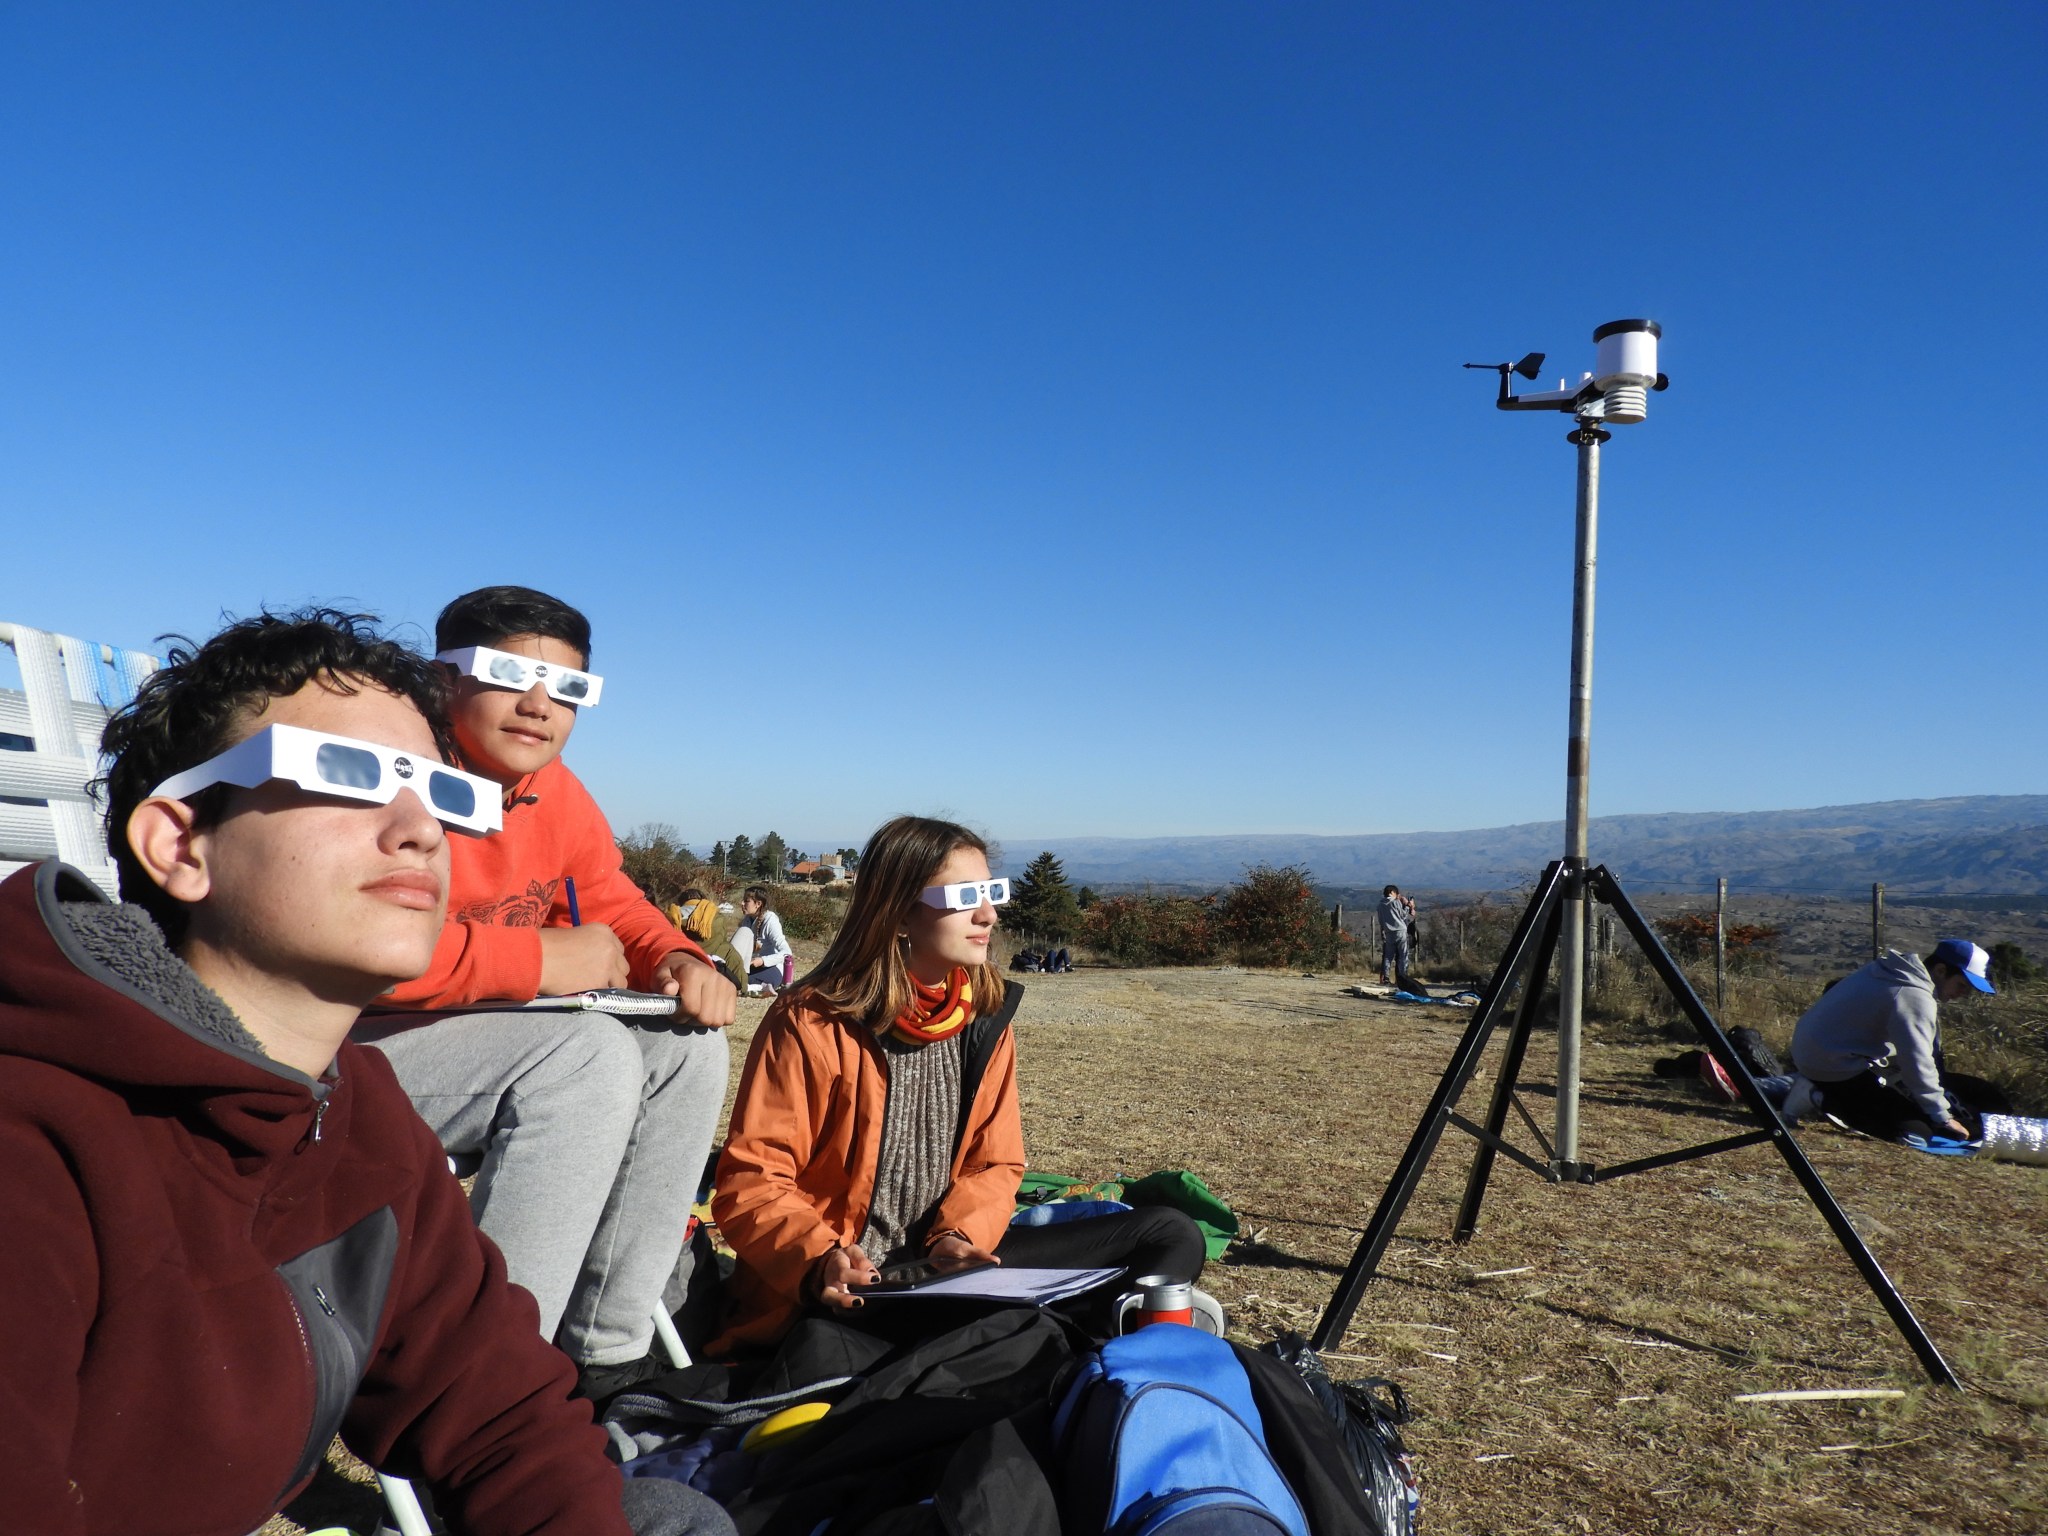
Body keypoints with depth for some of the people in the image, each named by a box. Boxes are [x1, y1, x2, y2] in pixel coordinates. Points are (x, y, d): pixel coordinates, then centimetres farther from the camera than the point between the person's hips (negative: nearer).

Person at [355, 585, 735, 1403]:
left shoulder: (557, 792, 5)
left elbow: (614, 907, 14)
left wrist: (679, 962, -10)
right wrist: (543, 958, -28)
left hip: (477, 1037, 9)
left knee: (686, 1043, -5)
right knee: (589, 1054, -29)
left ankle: (608, 1346, 0)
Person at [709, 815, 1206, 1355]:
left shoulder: (986, 1017, 4)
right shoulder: (811, 1023, -13)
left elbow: (995, 1163, 7)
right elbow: (751, 1181, -13)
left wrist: (959, 1236, -12)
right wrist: (818, 1258, -30)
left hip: (948, 1266, 6)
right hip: (840, 1291, -6)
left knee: (1171, 1235, -4)